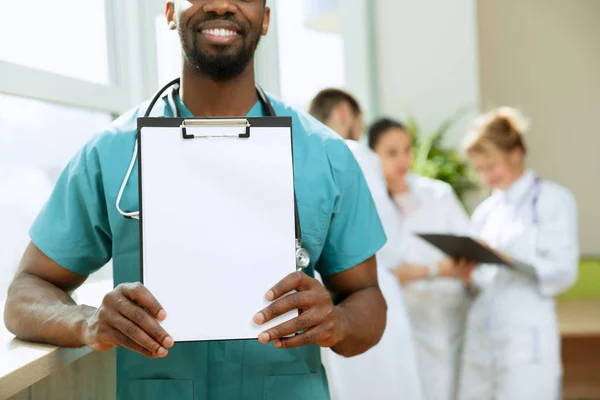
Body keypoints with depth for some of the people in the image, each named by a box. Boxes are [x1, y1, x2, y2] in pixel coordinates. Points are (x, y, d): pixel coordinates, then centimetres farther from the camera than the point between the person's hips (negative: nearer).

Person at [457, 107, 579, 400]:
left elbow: (563, 273, -7)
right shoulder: (484, 212, 17)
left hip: (527, 341, -5)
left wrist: (507, 259, -20)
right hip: (480, 339, 5)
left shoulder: (553, 199, 2)